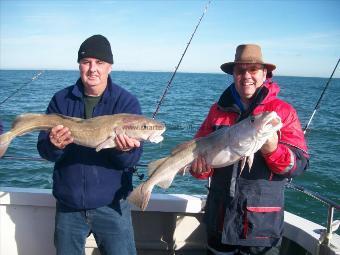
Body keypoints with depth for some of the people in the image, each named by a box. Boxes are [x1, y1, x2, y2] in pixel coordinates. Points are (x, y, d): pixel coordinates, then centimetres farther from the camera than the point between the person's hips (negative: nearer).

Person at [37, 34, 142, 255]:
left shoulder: (127, 102, -7)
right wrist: (54, 145, -26)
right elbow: (44, 150, -4)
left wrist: (125, 150, -33)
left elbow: (132, 160, -10)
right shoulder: (61, 100, -1)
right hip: (68, 205, 3)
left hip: (111, 205, -2)